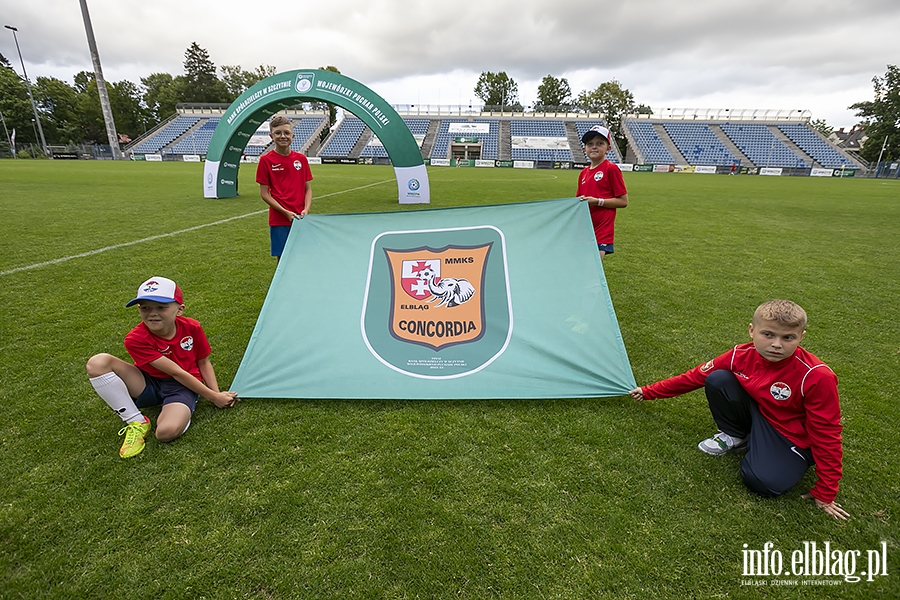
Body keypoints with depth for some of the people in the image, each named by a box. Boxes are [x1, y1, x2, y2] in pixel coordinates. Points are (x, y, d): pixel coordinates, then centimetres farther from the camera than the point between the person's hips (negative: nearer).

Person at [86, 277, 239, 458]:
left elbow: (203, 362, 3)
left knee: (167, 431, -34)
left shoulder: (192, 328, -14)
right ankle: (136, 422, -13)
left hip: (182, 388, -2)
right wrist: (213, 397, -22)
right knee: (97, 363, -25)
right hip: (148, 385, 2)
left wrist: (217, 394, -8)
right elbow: (176, 373, -23)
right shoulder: (136, 339, -20)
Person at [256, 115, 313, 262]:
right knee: (282, 258, 4)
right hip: (279, 220, -3)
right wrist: (286, 212, -14)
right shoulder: (266, 160, -3)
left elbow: (308, 189, 8)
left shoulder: (301, 159, 5)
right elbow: (264, 193, -4)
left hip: (301, 218, 3)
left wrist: (306, 209, -8)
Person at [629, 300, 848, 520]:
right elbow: (695, 376, -4)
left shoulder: (816, 377, -28)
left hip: (792, 438, -4)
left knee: (763, 482, -30)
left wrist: (825, 493, -12)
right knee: (717, 379, -19)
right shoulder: (741, 355, -16)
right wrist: (649, 391, 1)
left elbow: (826, 434, -19)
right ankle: (734, 438, 3)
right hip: (756, 415, 5)